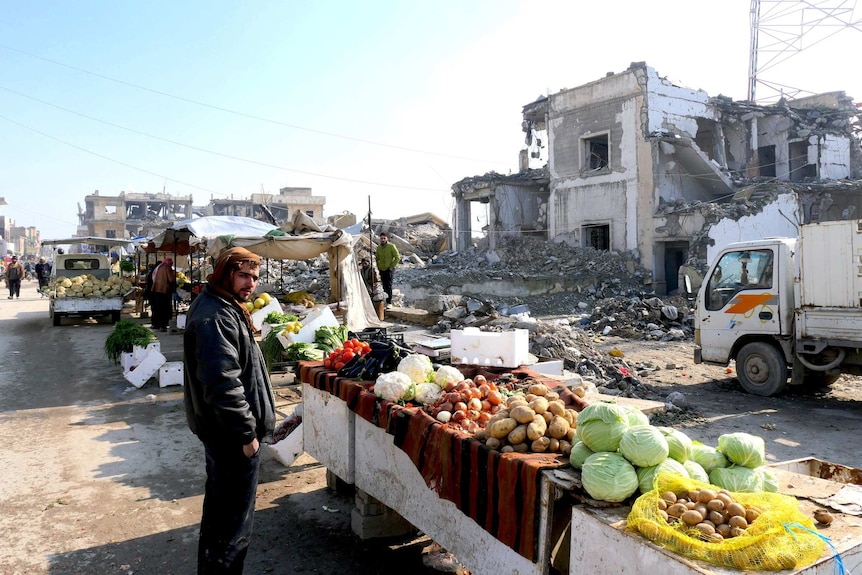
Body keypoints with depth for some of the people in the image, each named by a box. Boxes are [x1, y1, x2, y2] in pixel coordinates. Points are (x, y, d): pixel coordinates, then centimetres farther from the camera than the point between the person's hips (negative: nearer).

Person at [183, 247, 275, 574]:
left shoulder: (223, 307, 11)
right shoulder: (216, 317, -23)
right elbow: (223, 384, -29)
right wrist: (246, 432, -22)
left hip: (223, 430, 11)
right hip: (231, 435, -11)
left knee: (220, 508, 25)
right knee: (235, 516, 1)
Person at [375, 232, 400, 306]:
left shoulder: (391, 246, -8)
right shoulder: (378, 247, 8)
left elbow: (397, 257, -7)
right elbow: (377, 258, 21)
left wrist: (392, 266, -10)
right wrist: (378, 266, 9)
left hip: (389, 269, -5)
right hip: (381, 269, 5)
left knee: (388, 285, -8)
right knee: (384, 285, 7)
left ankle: (389, 302, -5)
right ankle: (384, 300, 16)